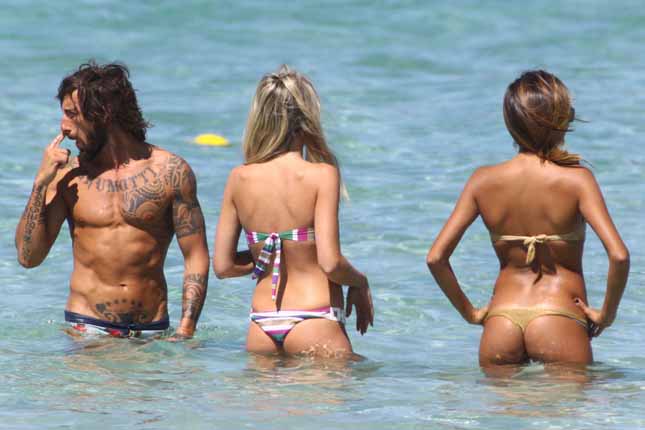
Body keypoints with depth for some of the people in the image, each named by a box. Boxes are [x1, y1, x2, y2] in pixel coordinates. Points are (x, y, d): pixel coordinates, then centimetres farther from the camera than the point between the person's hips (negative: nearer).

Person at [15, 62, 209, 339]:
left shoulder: (170, 172, 0)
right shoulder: (68, 176, 5)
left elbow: (196, 260, 1)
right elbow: (28, 257, 2)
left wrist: (185, 331, -10)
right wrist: (41, 183, -4)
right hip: (85, 328, 0)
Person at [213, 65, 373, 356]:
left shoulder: (239, 179, 3)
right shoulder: (322, 175, -10)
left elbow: (223, 266, 6)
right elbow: (330, 263, -15)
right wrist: (360, 284, 5)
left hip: (261, 325, 5)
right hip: (313, 322, -5)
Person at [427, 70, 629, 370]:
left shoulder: (484, 180, 1)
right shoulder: (576, 179, -8)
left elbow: (436, 258, -1)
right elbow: (619, 255, -18)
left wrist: (469, 312, 11)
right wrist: (607, 313, -3)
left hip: (501, 321, 3)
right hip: (560, 320, -3)